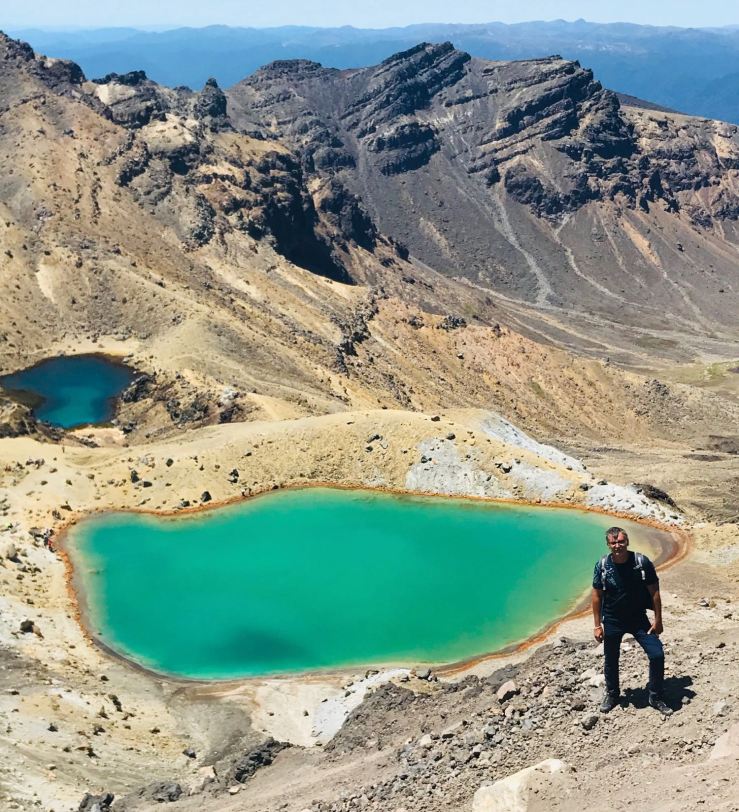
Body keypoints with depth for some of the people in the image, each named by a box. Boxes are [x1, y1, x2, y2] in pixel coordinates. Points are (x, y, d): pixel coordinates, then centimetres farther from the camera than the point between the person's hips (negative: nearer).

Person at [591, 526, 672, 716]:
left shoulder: (642, 562, -15)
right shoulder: (602, 565, -12)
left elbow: (654, 592, -7)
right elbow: (597, 596, -4)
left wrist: (658, 619, -6)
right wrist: (597, 625, -4)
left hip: (638, 618, 0)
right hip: (612, 621, 0)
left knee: (657, 655, -7)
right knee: (610, 660, 13)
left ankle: (656, 697, 13)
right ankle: (612, 694, 37)